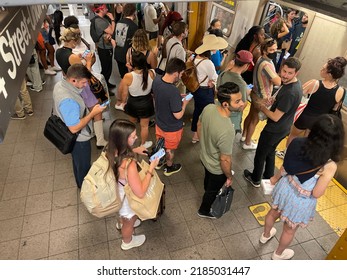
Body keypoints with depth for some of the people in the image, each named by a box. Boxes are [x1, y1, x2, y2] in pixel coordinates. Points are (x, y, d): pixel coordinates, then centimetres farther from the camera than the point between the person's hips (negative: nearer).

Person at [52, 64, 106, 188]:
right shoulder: (68, 100, -38)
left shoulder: (60, 84, -7)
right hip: (78, 139, -9)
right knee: (83, 165, 17)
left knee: (79, 162, 31)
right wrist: (93, 113, -27)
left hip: (75, 137, 9)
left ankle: (81, 183, 55)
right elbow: (74, 128, -33)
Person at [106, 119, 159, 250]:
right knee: (130, 221, 29)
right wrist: (151, 169, -28)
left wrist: (134, 151, 3)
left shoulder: (111, 151, -21)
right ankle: (127, 242, 60)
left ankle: (123, 224, 74)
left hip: (117, 192, 7)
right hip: (128, 199, -6)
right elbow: (140, 192, -33)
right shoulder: (129, 164, -44)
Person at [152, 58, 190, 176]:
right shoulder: (174, 91, -38)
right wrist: (184, 103, -12)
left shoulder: (156, 79, -14)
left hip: (159, 122, 6)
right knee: (170, 149, 21)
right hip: (172, 128, -6)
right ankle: (169, 168, 47)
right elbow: (178, 115, -29)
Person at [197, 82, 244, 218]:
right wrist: (229, 177, -8)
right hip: (217, 168, -6)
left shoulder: (208, 108, -22)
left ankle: (209, 196, 69)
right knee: (213, 190, 26)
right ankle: (204, 210, 55)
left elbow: (199, 126, -1)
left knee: (208, 181, 37)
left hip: (204, 157, 7)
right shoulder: (227, 131, -43)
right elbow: (225, 160, -28)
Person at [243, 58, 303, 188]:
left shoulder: (289, 92, -34)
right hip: (283, 128, 9)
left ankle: (255, 179, 35)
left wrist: (262, 107, -13)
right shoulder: (295, 83, -3)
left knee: (260, 154, 13)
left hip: (275, 130, -9)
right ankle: (268, 177, 46)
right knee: (270, 152, 27)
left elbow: (275, 117, -28)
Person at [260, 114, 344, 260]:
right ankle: (278, 254, 53)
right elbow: (316, 194, -23)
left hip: (285, 188, 4)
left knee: (273, 212, 33)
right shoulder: (329, 166, -32)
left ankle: (265, 235, 62)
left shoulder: (297, 143, -22)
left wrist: (275, 178, 13)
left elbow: (286, 167, -6)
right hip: (301, 201, -3)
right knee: (290, 230, 25)